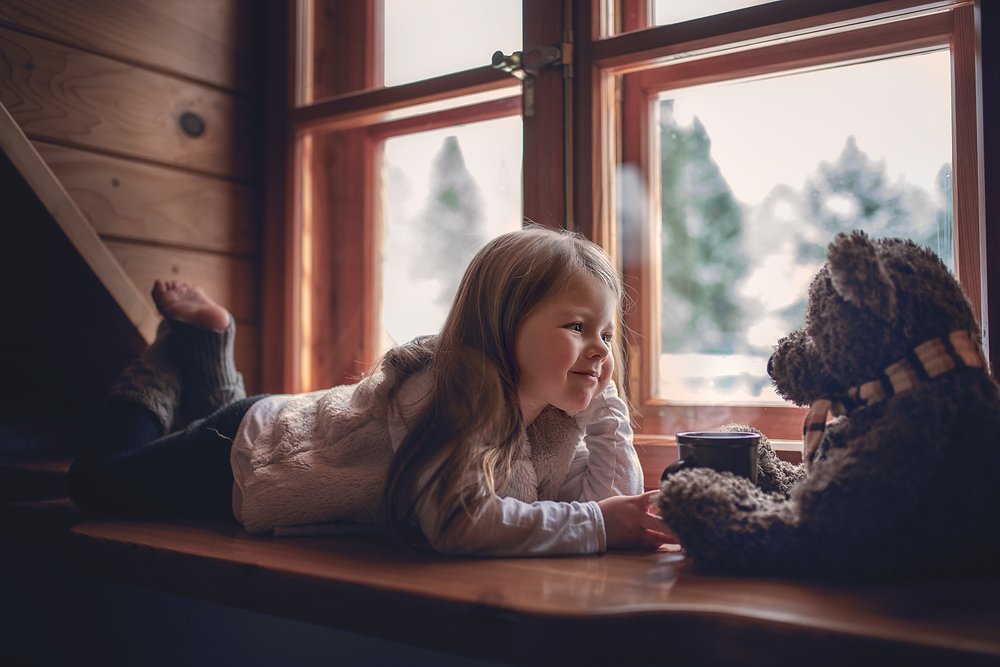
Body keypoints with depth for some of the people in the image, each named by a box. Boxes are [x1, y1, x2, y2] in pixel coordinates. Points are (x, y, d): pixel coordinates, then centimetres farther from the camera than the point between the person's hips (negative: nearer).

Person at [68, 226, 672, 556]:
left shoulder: (555, 413, -15)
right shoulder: (450, 390, -40)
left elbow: (619, 496, -14)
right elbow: (460, 520, -50)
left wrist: (602, 394, -23)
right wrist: (597, 527, -45)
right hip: (244, 452, -7)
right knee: (96, 482, 18)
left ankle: (206, 343, 39)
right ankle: (197, 339, 25)